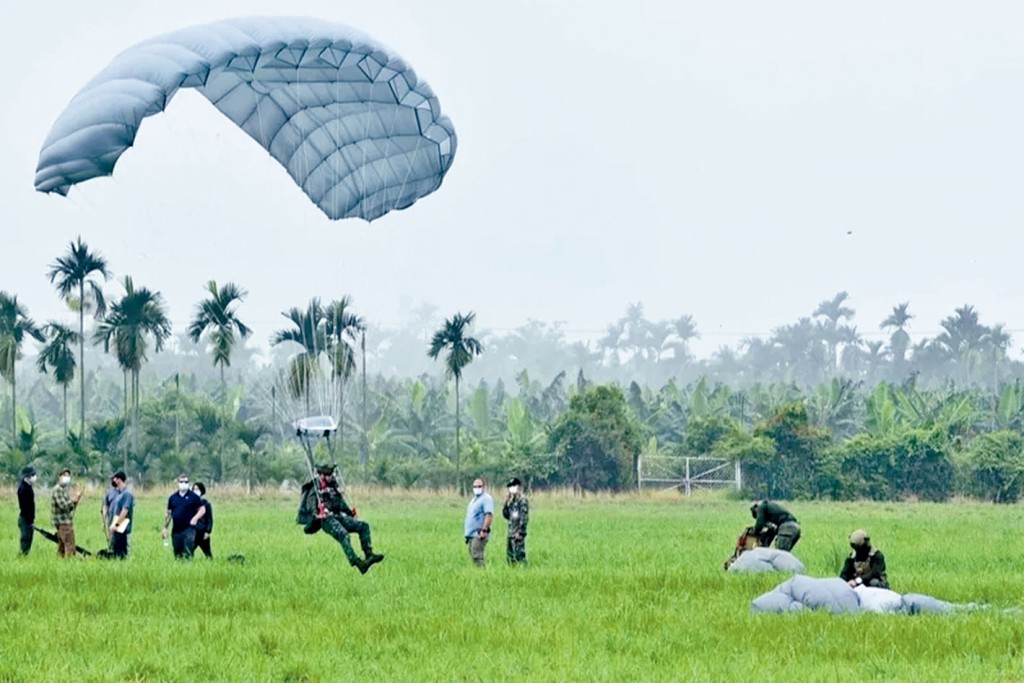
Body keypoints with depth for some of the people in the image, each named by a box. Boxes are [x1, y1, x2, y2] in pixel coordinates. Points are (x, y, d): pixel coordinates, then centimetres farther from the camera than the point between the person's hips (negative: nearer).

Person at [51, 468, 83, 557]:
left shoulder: (65, 489, 18)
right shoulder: (58, 489, -10)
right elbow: (63, 506, -20)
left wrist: (75, 500, 3)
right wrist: (74, 499, -14)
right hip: (63, 522, -10)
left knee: (61, 548, 9)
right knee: (70, 547, -14)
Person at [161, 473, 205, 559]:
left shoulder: (193, 497, 1)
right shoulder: (172, 498, 11)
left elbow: (202, 509, 4)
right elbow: (169, 514, 16)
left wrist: (195, 518, -13)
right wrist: (165, 528, 14)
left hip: (188, 529, -4)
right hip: (176, 530, 4)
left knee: (187, 553, -13)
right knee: (177, 554, 8)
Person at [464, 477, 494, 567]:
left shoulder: (486, 499, -9)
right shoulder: (474, 499, 21)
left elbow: (489, 515, -19)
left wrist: (484, 530, -25)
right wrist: (466, 531, 23)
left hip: (479, 534, -10)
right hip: (471, 534, 10)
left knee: (477, 557, -16)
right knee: (473, 556, 9)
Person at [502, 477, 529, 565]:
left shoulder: (523, 500, -9)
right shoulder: (512, 501, 17)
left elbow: (524, 517, -16)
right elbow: (506, 515, 20)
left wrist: (520, 532, -20)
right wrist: (506, 503, 8)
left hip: (518, 534, -9)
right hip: (511, 533, 9)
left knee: (519, 556, -11)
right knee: (509, 556, 10)